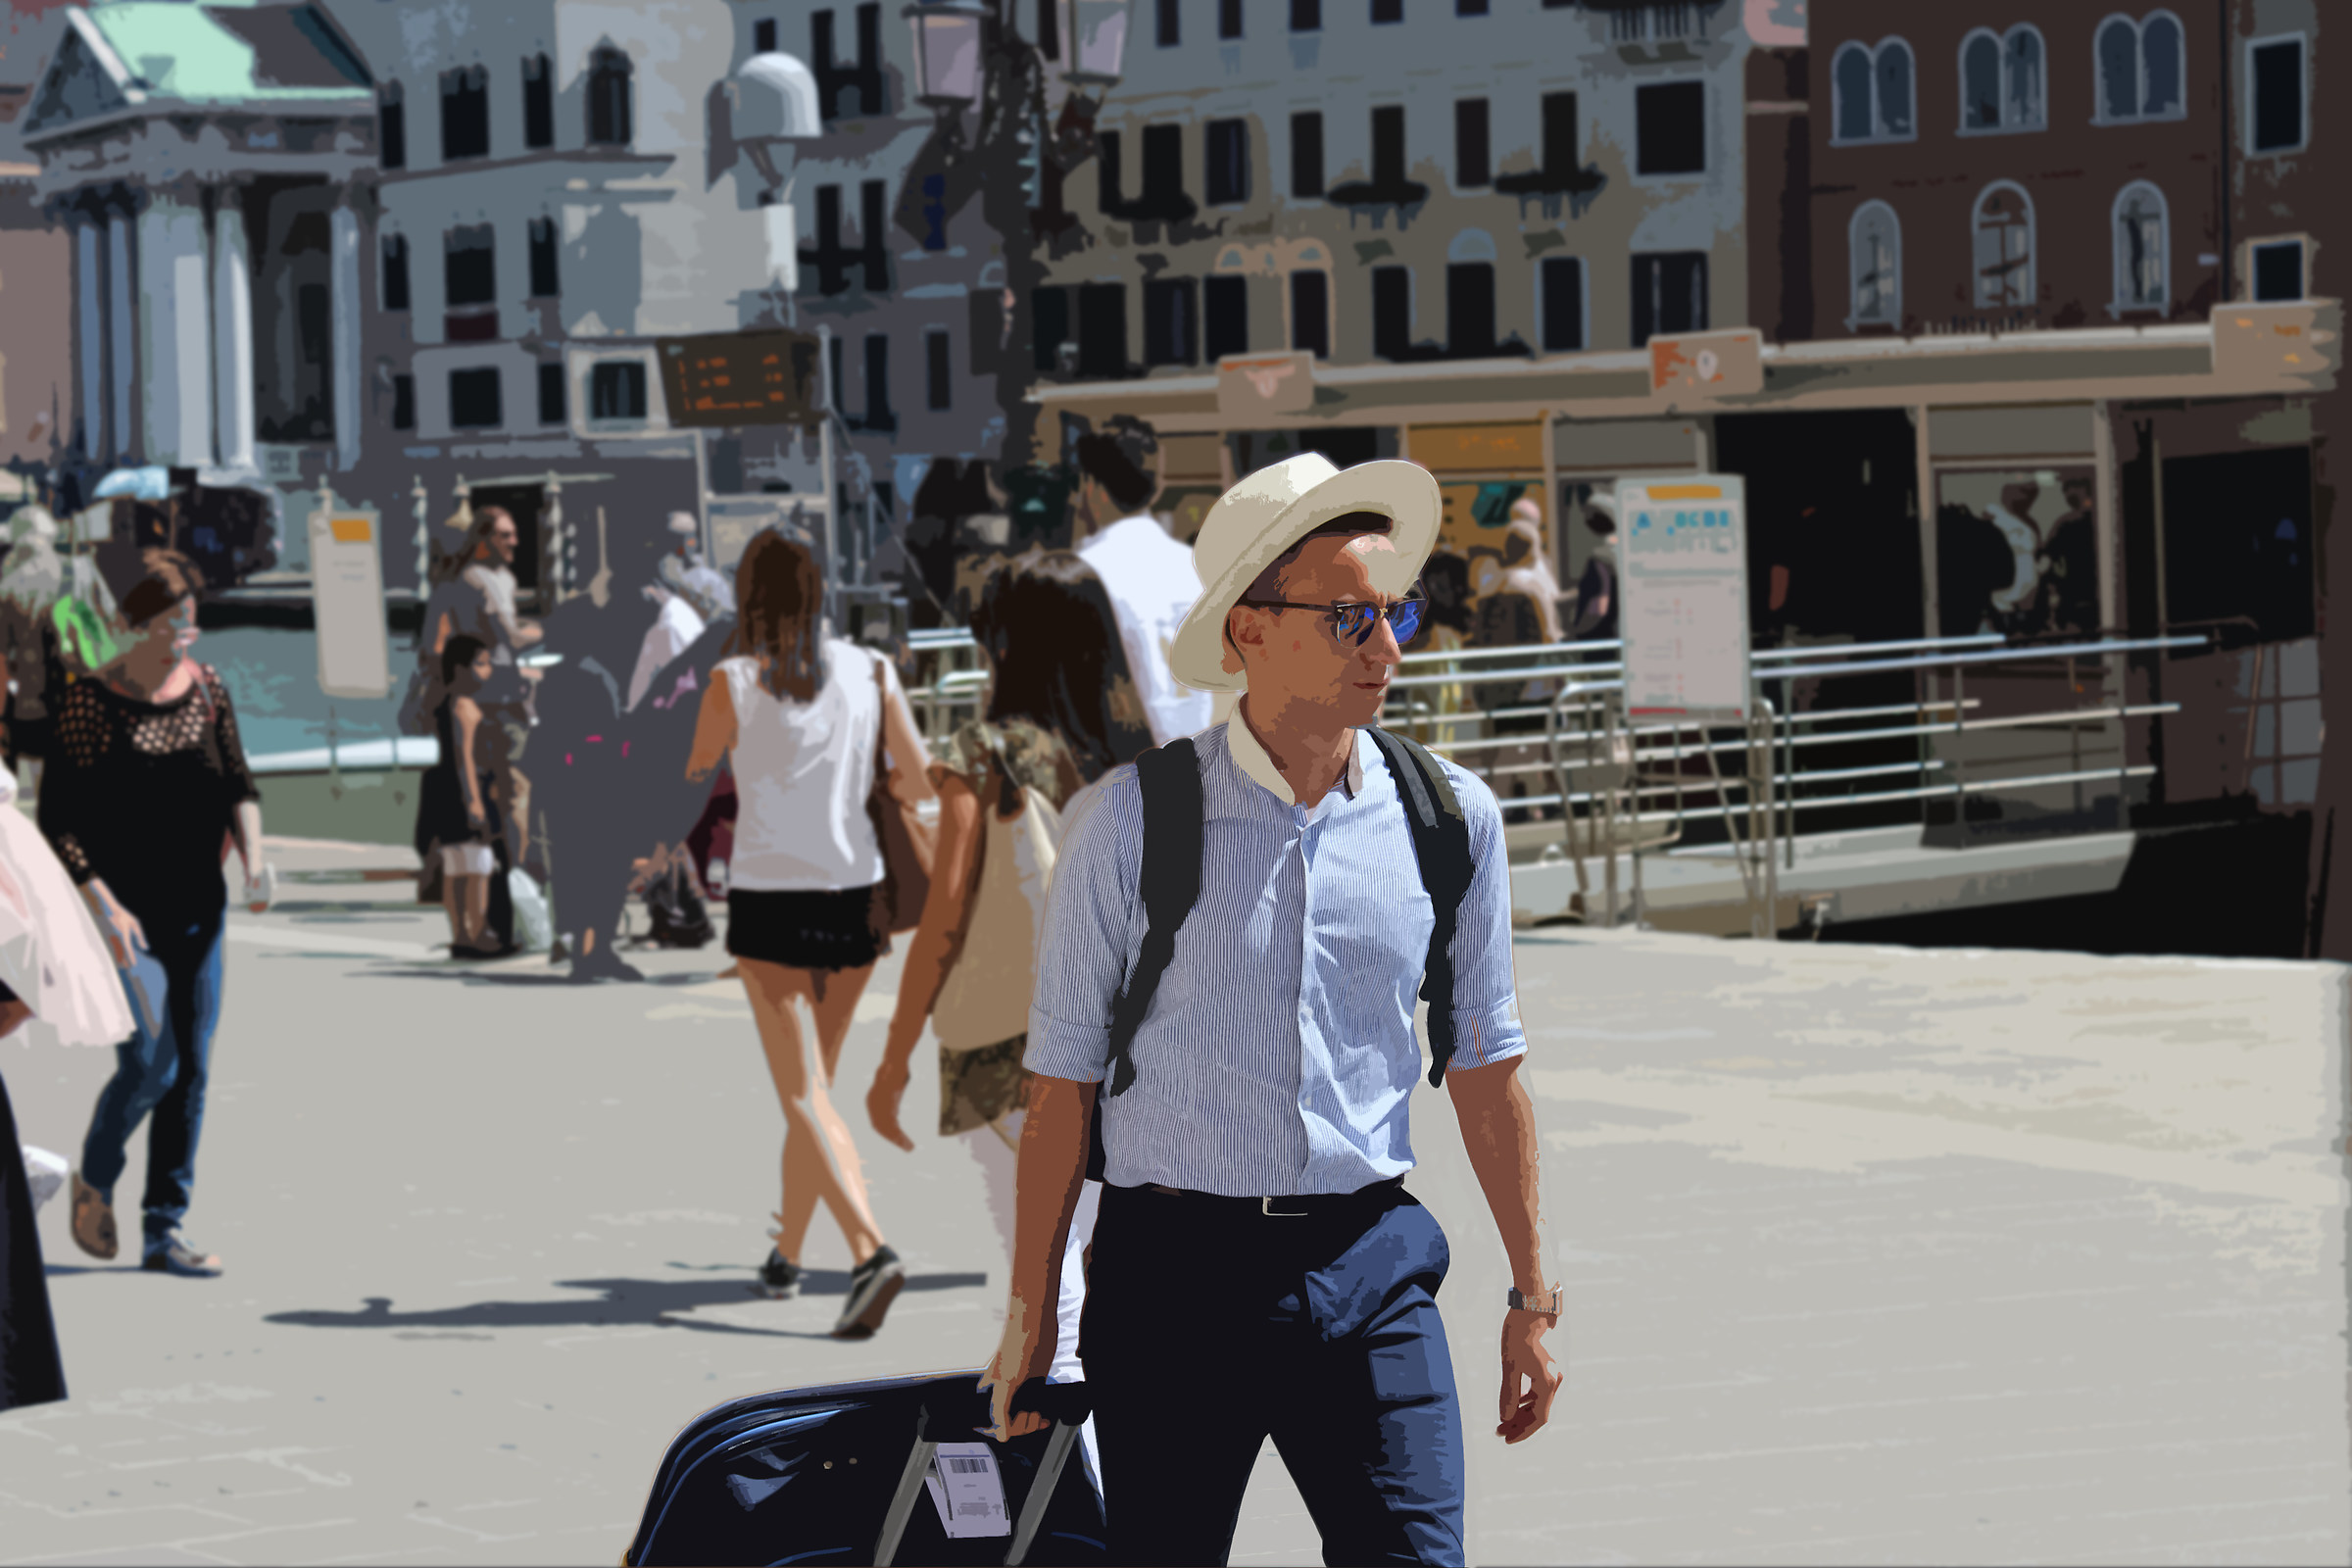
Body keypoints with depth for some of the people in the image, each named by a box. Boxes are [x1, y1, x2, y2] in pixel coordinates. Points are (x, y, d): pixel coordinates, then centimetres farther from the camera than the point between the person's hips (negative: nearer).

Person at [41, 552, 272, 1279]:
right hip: (125, 912, -5)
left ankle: (166, 1231, 14)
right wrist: (104, 905, -18)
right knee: (150, 1065, -13)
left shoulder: (207, 688, 4)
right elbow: (58, 821, -10)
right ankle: (94, 1179, 15)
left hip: (198, 911, 5)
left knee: (192, 1072, 5)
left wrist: (253, 857, -9)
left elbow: (237, 783, 9)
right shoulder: (91, 702, -11)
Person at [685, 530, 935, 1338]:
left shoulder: (734, 682, -6)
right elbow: (919, 783, 0)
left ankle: (871, 1250, -24)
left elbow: (693, 786, 4)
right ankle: (785, 1253, 29)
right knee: (815, 1081, 20)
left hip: (768, 899, -4)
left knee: (805, 1095, -5)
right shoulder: (869, 672, 0)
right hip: (853, 897, 4)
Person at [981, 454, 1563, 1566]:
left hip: (1370, 1271, 2)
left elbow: (1486, 1068, 13)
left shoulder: (1450, 818, 5)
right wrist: (1030, 1314, 1)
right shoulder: (1130, 823, -5)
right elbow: (1064, 1080, 0)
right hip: (1172, 1271, -2)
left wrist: (1530, 1294, 15)